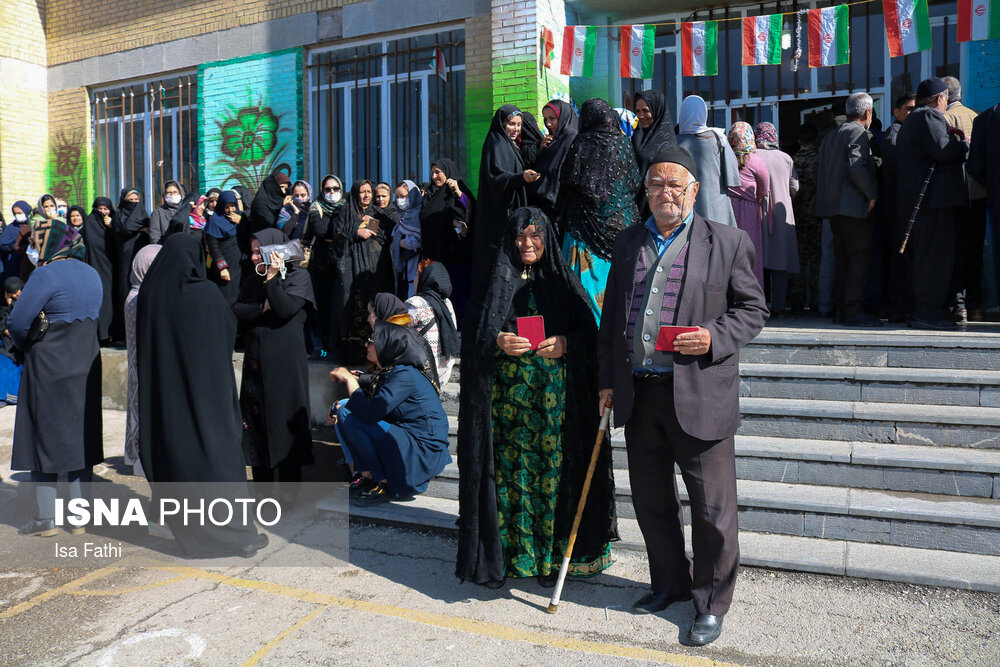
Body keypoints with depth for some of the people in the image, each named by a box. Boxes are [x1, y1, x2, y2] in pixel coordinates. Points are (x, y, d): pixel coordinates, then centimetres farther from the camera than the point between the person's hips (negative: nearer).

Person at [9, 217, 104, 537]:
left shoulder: (47, 274, -16)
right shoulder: (91, 273, 8)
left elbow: (17, 321, -16)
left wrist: (25, 345, 3)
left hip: (49, 368, -7)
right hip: (87, 366, 7)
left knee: (44, 438, 4)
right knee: (80, 438, 11)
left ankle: (45, 519, 12)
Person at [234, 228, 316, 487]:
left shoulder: (298, 276, -3)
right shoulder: (252, 280, 14)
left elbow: (285, 310, -16)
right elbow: (237, 311, 1)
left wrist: (271, 278, -19)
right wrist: (264, 307, -12)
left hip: (286, 361, -6)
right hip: (255, 361, 6)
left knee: (285, 421, -3)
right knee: (256, 423, 8)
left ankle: (288, 486, 5)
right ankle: (262, 482, 20)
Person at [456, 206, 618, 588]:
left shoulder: (565, 282, 11)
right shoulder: (496, 282, 9)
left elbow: (590, 335, 6)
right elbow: (473, 337, 4)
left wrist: (565, 343, -13)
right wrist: (497, 342, -15)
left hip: (555, 397, 0)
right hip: (507, 395, 0)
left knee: (553, 470, 0)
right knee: (510, 469, 0)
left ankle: (551, 555, 12)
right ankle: (507, 554, 11)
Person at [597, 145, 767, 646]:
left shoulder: (727, 242, 1)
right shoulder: (627, 243, 13)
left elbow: (752, 308, 2)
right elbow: (611, 316, 15)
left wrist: (715, 337, -17)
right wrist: (607, 379, 11)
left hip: (698, 394, -4)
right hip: (638, 394, 4)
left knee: (712, 507, 4)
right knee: (650, 499, 16)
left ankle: (712, 603, 23)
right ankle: (670, 583, 36)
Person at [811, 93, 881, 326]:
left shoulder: (831, 136, 19)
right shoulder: (858, 132, -7)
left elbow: (819, 169, 18)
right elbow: (857, 167, -20)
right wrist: (872, 194, -11)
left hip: (833, 206, 9)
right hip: (854, 206, -9)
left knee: (843, 259, 11)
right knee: (859, 258, -7)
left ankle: (840, 308, 13)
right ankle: (853, 310, -10)